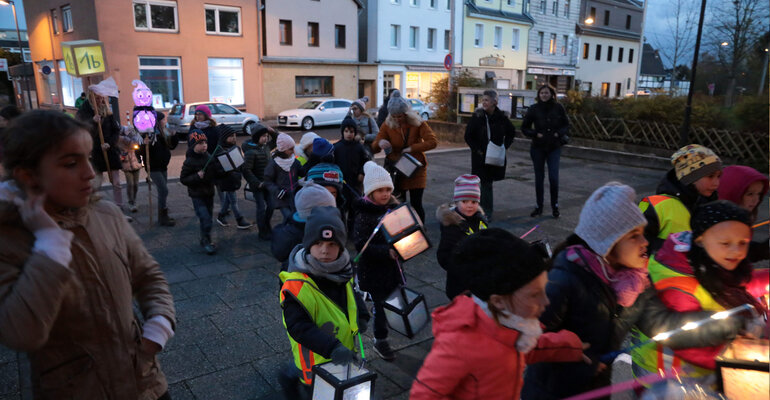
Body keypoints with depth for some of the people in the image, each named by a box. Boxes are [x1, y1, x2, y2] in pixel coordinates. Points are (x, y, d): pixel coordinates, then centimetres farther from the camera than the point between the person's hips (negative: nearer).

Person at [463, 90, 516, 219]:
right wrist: (477, 150, -9)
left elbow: (511, 132, 14)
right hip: (480, 156, -2)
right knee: (486, 183, -2)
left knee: (487, 182, 9)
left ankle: (487, 207, 25)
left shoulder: (501, 117, -2)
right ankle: (487, 210, 8)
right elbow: (468, 136, -4)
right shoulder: (477, 116, -9)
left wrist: (505, 146, 4)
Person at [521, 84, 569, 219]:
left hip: (554, 148, 0)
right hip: (538, 148, 1)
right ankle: (539, 207, 19)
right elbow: (524, 127, 4)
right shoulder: (534, 109, -2)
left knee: (553, 177, -8)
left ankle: (555, 206, 10)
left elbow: (566, 125, 10)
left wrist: (559, 133, -9)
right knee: (539, 177, 7)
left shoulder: (558, 108, -1)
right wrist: (535, 134, -12)